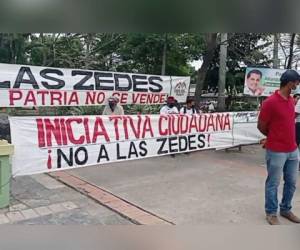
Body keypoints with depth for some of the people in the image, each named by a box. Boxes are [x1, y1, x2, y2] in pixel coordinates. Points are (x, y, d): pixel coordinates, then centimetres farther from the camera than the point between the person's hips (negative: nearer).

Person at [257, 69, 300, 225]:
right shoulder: (270, 102, -17)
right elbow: (261, 126, -9)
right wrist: (275, 138, 6)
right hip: (276, 151, -7)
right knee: (273, 183, 7)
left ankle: (286, 209, 35)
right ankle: (271, 213, 22)